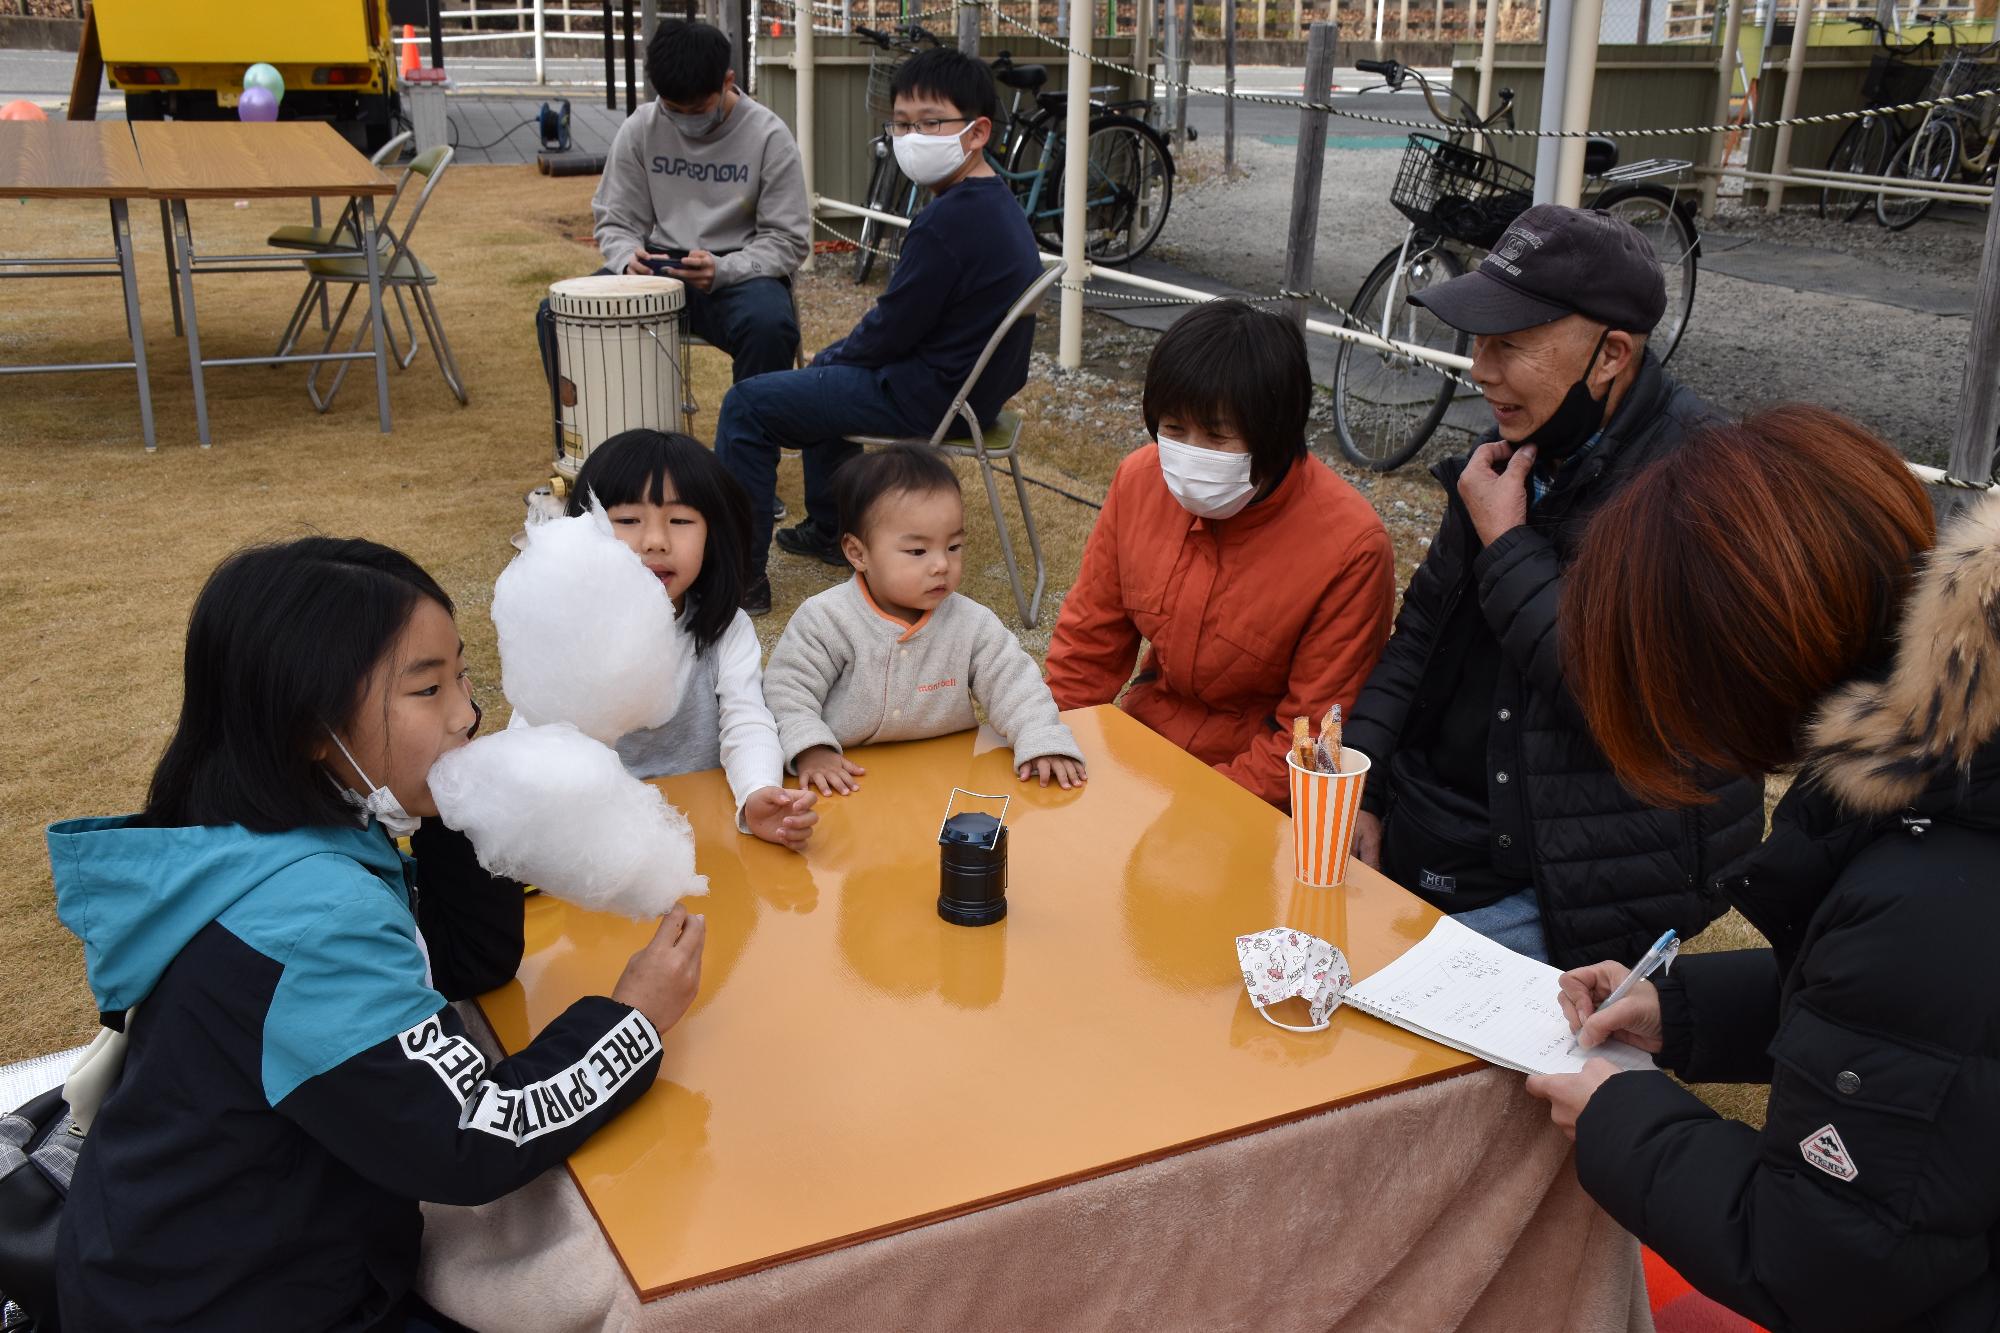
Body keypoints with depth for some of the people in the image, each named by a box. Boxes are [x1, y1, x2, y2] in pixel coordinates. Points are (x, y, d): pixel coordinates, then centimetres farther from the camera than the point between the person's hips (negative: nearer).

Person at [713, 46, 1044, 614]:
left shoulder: (950, 220, -25)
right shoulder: (998, 201, 7)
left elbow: (891, 334, -21)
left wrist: (834, 357, -1)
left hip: (929, 397, -10)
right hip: (977, 378, 11)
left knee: (747, 406, -5)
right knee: (823, 371, 33)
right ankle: (830, 531, 39)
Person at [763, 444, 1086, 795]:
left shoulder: (973, 624, -1)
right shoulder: (825, 621, -9)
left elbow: (1014, 685, 2)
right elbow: (787, 689, -6)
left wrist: (1043, 743, -15)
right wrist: (811, 750, -21)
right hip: (849, 783, -3)